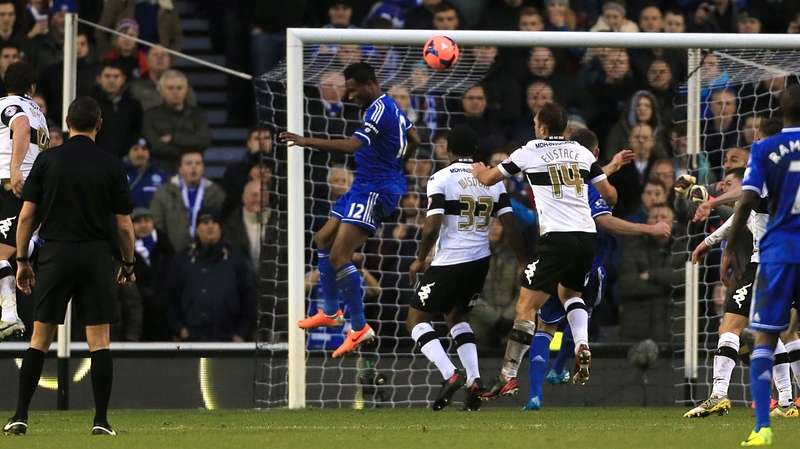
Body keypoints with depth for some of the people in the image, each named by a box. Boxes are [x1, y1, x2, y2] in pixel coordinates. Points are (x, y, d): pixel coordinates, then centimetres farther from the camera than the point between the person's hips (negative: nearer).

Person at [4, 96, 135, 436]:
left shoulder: (48, 160, 0)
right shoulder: (111, 166, 0)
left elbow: (26, 215, -2)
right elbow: (124, 224, 1)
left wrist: (22, 261, 7)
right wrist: (129, 265, 14)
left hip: (55, 255, 1)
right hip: (97, 256, 0)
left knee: (40, 339, 6)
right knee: (99, 342, 2)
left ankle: (20, 417, 1)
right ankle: (101, 420, -2)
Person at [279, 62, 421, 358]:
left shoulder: (380, 110, -20)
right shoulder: (390, 106, 12)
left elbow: (351, 145, -32)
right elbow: (414, 141, 26)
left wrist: (306, 142, -32)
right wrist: (394, 165, 33)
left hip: (375, 190, -11)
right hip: (364, 187, 11)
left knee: (339, 255, -18)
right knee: (323, 240, 20)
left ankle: (360, 328, -17)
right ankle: (331, 312, 30)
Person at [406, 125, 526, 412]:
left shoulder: (441, 179, -10)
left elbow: (432, 226, -16)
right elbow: (510, 227, 4)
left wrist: (420, 259, -1)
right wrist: (523, 262, 14)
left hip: (449, 260, -6)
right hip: (480, 260, 6)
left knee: (416, 320, 6)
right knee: (456, 317, 26)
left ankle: (450, 375, -14)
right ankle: (474, 380, 8)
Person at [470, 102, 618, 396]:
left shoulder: (529, 153, 0)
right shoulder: (582, 152, 11)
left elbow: (488, 179, 11)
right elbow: (610, 195, 12)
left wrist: (478, 170, 35)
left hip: (556, 238, -5)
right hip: (587, 236, 5)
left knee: (527, 306, -2)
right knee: (570, 293, 29)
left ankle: (509, 375, -7)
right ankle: (582, 345, 3)